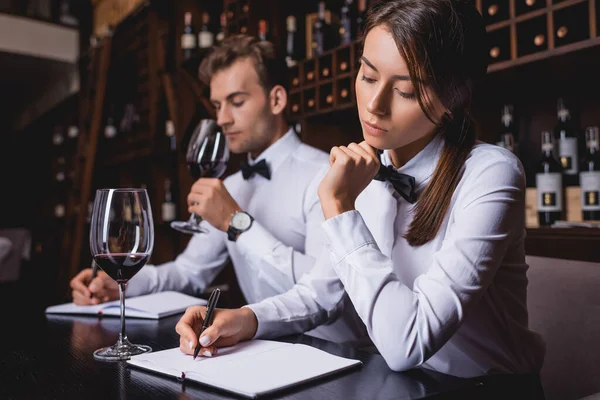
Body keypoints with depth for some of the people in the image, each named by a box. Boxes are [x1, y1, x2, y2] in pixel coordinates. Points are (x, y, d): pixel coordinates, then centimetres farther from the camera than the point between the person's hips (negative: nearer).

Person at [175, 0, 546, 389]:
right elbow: (324, 290, 3)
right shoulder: (367, 169, -3)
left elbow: (405, 344, -28)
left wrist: (340, 207, -25)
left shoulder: (489, 176, -21)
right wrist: (246, 319, -14)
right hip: (397, 382, 3)